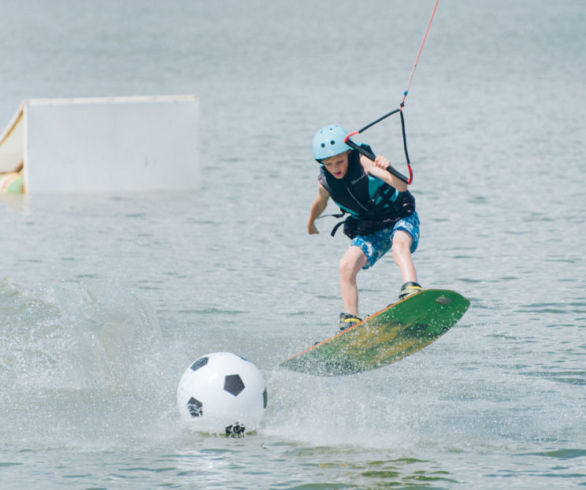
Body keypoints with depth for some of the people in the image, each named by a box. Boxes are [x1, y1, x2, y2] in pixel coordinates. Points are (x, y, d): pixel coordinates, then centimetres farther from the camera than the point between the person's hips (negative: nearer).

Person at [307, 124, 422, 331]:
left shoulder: (364, 162, -24)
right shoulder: (325, 182, -9)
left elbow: (401, 187, -37)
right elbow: (320, 203, 18)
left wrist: (387, 170, -58)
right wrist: (311, 222, 36)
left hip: (400, 218, -5)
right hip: (369, 231, 5)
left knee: (399, 245, -38)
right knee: (347, 265, -19)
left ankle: (411, 291, -60)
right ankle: (350, 322, -15)